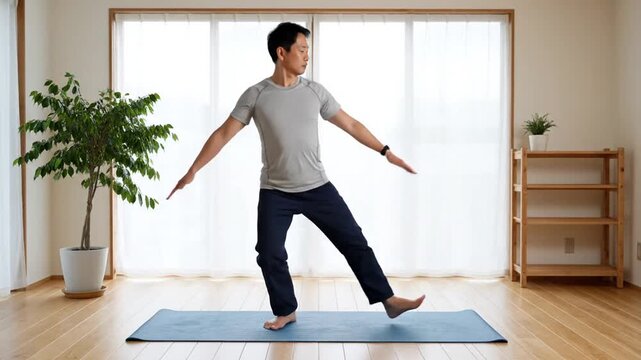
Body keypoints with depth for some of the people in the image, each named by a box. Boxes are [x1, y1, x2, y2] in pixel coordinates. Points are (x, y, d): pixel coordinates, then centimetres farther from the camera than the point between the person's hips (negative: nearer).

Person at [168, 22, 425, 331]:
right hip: (275, 192, -1)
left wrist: (386, 152, 4)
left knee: (354, 241, 1)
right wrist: (193, 170, -10)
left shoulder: (315, 92, 0)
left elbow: (350, 124, 7)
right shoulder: (255, 95, -6)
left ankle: (388, 300, 11)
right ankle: (286, 311, 19)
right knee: (270, 255, -3)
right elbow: (223, 134, -5)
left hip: (318, 187, 2)